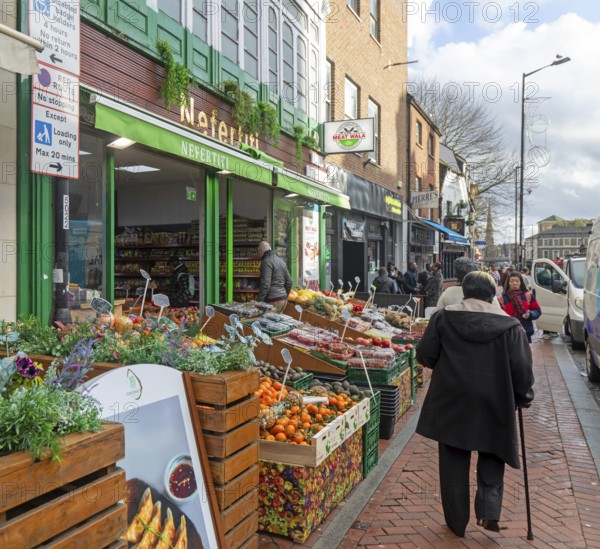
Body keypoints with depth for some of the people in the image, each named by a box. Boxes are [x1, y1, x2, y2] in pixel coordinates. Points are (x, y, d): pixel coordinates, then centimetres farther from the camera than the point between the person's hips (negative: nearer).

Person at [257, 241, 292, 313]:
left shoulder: (266, 262, -10)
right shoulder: (280, 260, 16)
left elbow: (265, 284, -19)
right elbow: (289, 281, 18)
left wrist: (258, 302, -17)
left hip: (273, 300, -9)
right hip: (283, 299, 9)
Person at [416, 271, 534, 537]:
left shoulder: (443, 317, -5)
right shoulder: (508, 323, -5)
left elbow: (425, 355, -3)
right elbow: (522, 368, -4)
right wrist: (524, 397, 12)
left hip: (451, 402, 0)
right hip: (494, 405, 0)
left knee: (454, 464, 12)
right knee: (491, 459, 22)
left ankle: (457, 523, 22)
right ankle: (489, 511, 9)